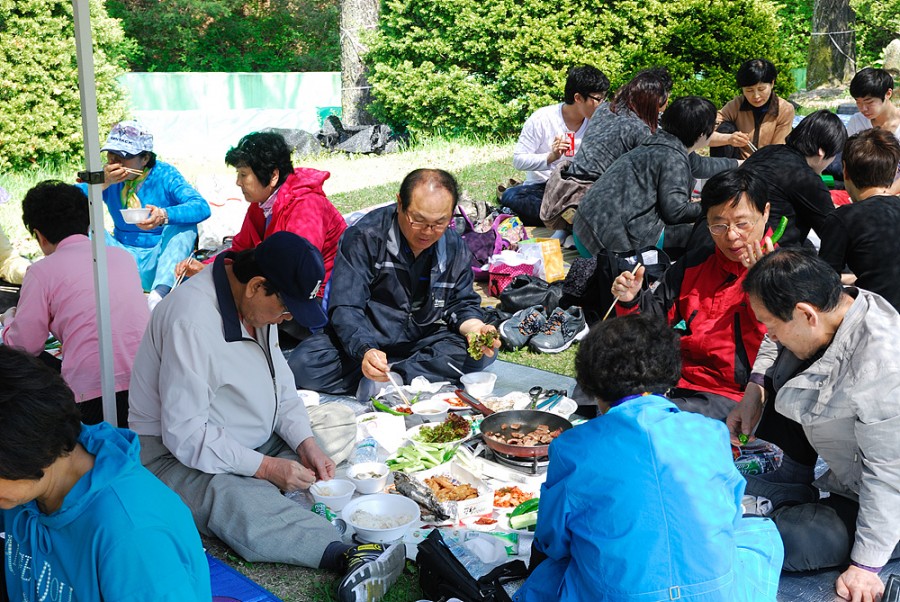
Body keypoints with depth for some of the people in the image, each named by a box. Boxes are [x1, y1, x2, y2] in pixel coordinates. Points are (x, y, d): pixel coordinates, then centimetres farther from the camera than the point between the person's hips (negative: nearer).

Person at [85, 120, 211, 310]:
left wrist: (164, 215, -41)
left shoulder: (164, 175, -9)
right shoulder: (107, 176, -1)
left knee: (184, 222, -27)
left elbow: (202, 207, -24)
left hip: (158, 260, -3)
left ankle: (159, 294, -40)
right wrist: (102, 184, -28)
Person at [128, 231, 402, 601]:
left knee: (339, 422, 0)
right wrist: (266, 467, -26)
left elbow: (279, 382, 10)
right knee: (240, 500, -40)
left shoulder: (257, 302, 0)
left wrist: (305, 442, -6)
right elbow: (185, 435, -29)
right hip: (175, 456, -10)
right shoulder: (193, 320, -28)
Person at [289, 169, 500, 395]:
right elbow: (345, 308, -22)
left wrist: (476, 329, -18)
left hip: (421, 342, 3)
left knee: (482, 354, -21)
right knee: (303, 364, -29)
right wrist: (365, 351, -41)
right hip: (363, 340, -3)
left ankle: (389, 378, -25)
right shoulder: (364, 237, -17)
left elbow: (462, 303, 7)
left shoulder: (455, 249, -3)